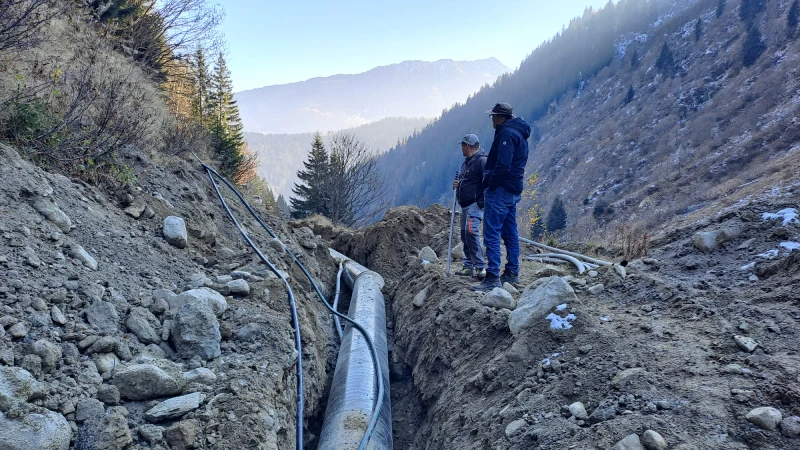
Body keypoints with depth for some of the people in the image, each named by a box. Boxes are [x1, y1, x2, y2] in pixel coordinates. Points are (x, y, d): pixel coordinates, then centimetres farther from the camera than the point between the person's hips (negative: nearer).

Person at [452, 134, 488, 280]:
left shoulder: (482, 161, -13)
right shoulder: (466, 162, 19)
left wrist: (481, 202, -23)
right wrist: (458, 184, 7)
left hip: (476, 205, -10)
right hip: (465, 206, 10)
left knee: (471, 232, -22)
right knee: (465, 235, 12)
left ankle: (480, 267, -20)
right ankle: (469, 266, 22)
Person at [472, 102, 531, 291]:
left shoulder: (506, 133, -15)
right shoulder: (519, 133, 17)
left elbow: (503, 165, -24)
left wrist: (489, 183, -14)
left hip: (500, 190, -10)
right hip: (513, 190, 10)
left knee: (492, 233, -9)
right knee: (510, 232, 14)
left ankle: (493, 277, -10)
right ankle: (512, 273, 21)